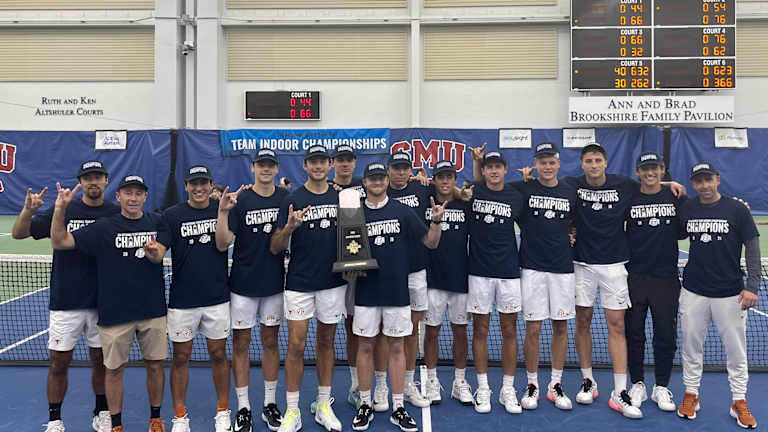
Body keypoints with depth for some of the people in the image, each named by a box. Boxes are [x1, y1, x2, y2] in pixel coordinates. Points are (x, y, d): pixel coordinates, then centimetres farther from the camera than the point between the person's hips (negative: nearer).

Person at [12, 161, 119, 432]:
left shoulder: (117, 213, -1)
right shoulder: (63, 210, -2)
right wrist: (28, 211, -21)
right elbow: (18, 234, -1)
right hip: (65, 303, 0)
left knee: (100, 361, 12)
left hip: (103, 303, 1)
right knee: (59, 363, 7)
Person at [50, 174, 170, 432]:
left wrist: (153, 252, -33)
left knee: (155, 364, 9)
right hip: (114, 312, -1)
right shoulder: (104, 227, -2)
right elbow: (59, 242, -5)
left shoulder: (157, 223, 4)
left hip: (152, 309, 1)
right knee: (114, 369, 8)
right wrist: (60, 209, -19)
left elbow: (159, 256, -9)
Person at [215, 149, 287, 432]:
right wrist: (223, 212, -27)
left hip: (274, 282, 2)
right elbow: (222, 244, -13)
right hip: (243, 284, -2)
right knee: (241, 343, 6)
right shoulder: (239, 200, -8)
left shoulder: (286, 198, 1)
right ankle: (243, 408, 19)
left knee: (270, 342, 12)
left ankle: (270, 403, 25)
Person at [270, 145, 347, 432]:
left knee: (326, 341, 12)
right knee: (296, 345, -1)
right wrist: (289, 228, -24)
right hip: (299, 282, -3)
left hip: (333, 282, 3)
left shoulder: (341, 197, 5)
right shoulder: (292, 200, -4)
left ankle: (324, 406, 24)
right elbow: (275, 248, -4)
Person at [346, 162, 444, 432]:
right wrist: (350, 271, -10)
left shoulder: (402, 211, 1)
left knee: (396, 347, 6)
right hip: (366, 292, 1)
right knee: (365, 346, 7)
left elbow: (431, 242, 1)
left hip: (397, 291, 0)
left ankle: (398, 408, 16)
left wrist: (436, 221, -16)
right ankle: (365, 405, 20)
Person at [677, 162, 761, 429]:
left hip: (730, 294, -2)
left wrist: (752, 286, -9)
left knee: (736, 350, 6)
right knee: (691, 346, 9)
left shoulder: (737, 210, -4)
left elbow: (752, 248, -3)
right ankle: (691, 395, 24)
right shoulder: (686, 209, 3)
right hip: (693, 292, 2)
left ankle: (739, 402, 20)